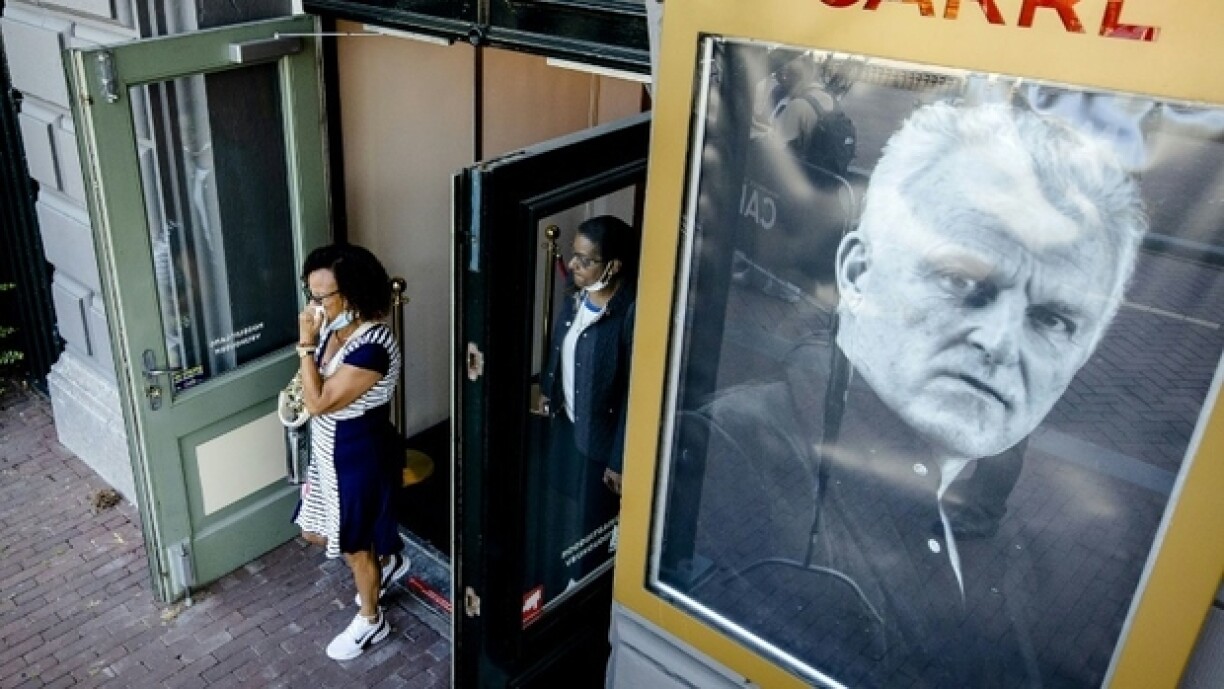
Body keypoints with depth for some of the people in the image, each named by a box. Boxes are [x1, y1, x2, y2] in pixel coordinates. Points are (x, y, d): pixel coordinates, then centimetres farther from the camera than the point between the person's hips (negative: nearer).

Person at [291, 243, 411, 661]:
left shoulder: (372, 346, -31)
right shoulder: (334, 328, -2)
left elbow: (319, 402, -28)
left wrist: (305, 343, -26)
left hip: (360, 456, -9)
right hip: (328, 451, 9)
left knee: (355, 545, 11)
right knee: (315, 532, 24)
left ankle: (371, 621, 36)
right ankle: (387, 561, 47)